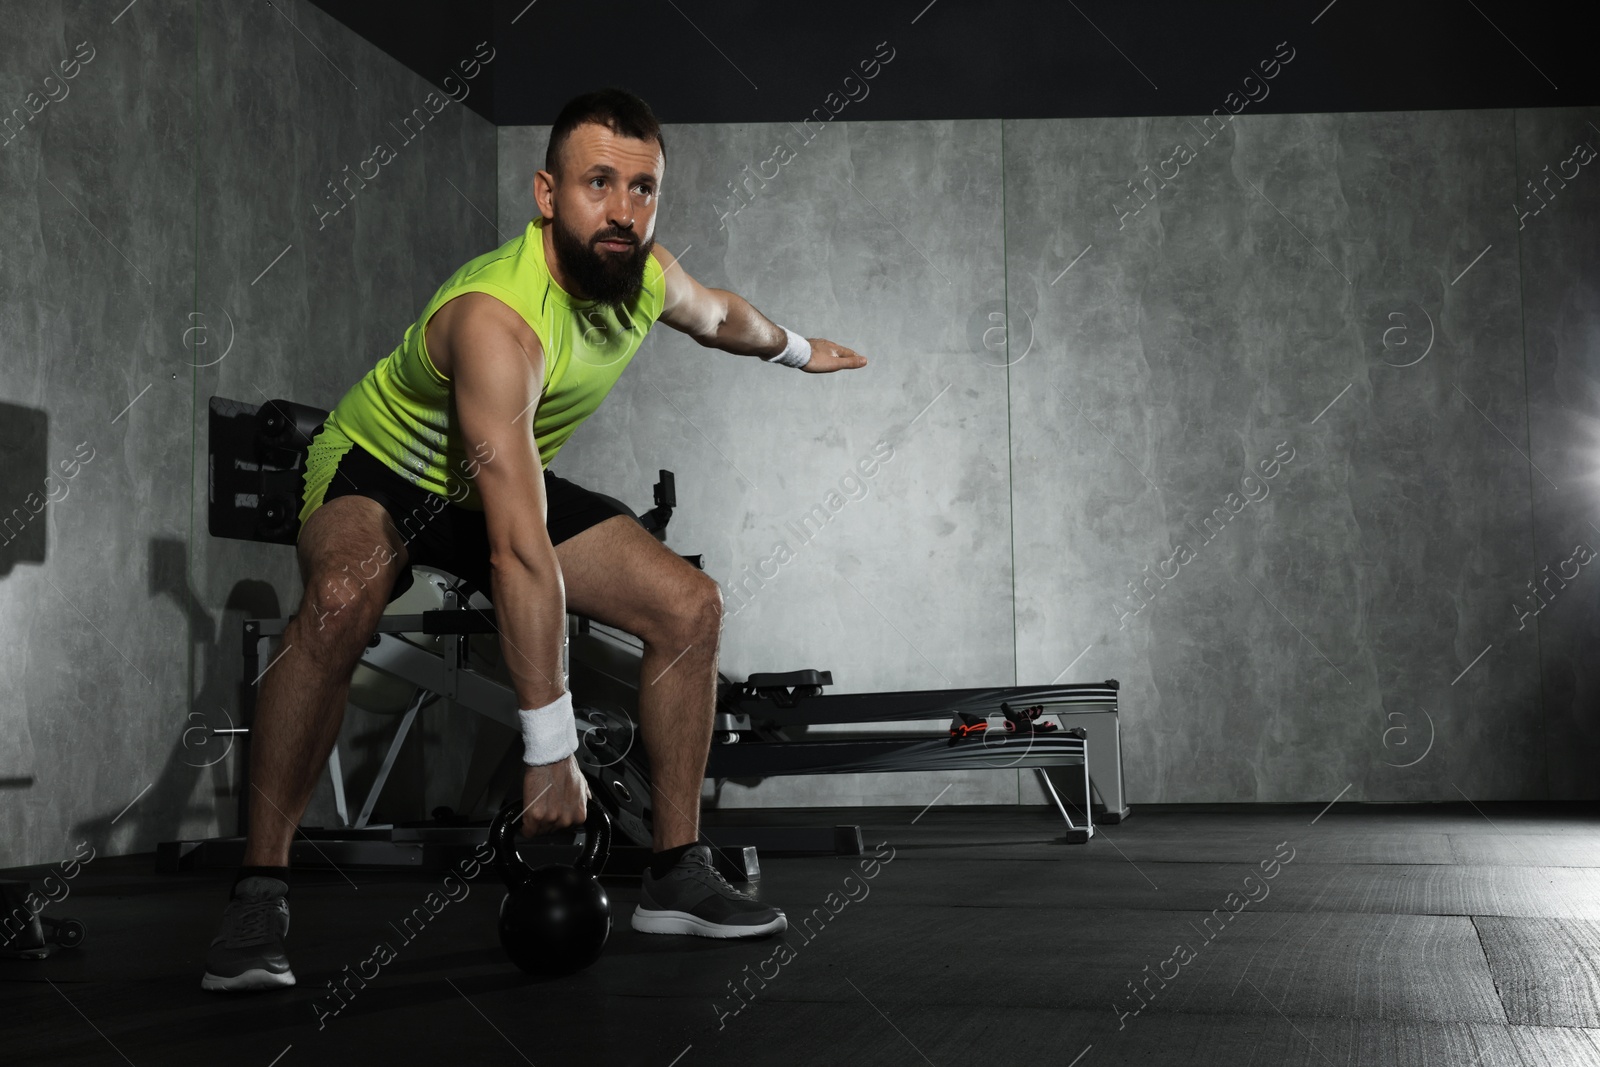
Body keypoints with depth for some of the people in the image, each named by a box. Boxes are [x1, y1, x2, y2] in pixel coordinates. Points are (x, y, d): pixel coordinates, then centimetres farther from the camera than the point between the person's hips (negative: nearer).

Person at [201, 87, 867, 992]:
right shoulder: (497, 319, -38)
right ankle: (260, 894, -30)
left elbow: (715, 312, 15)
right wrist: (551, 753, -46)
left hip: (509, 480, 7)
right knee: (343, 600, -39)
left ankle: (677, 875, 6)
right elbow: (522, 553, -44)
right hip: (380, 473, -7)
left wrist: (796, 349, 35)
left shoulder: (648, 274, -14)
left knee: (689, 605, -4)